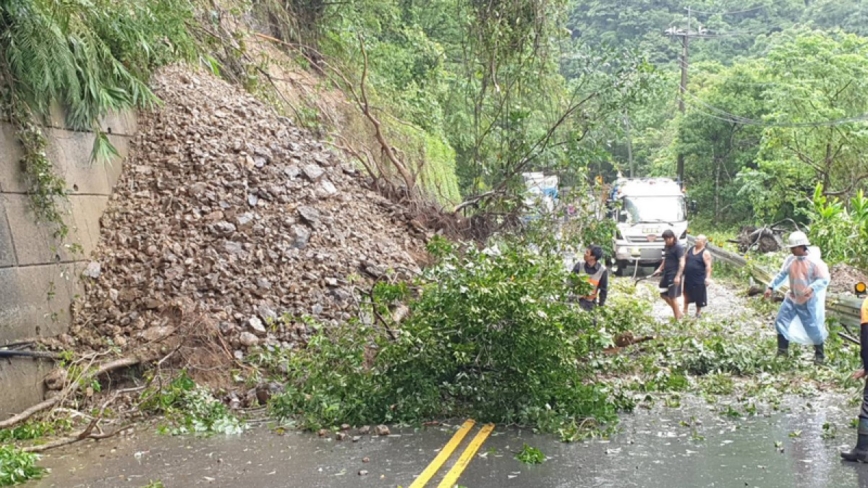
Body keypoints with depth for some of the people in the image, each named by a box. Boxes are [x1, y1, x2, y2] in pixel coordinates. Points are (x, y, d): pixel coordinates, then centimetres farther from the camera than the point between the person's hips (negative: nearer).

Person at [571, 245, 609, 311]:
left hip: (590, 304, -1)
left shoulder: (602, 270, -10)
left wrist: (600, 306, -1)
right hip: (575, 301, 1)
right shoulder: (579, 266, -7)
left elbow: (603, 290, -2)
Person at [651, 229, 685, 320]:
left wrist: (678, 276, -24)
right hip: (666, 273, 9)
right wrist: (659, 269, 18)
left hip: (674, 275, -9)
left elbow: (682, 262, -19)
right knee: (663, 294, 13)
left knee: (672, 297, -5)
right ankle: (678, 312, 26)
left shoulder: (678, 247, -15)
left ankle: (678, 318, 6)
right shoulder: (667, 247, 11)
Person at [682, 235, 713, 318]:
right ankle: (685, 311, 27)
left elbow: (708, 266, -17)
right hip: (688, 278, 5)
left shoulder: (705, 253, -12)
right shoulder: (690, 249, 6)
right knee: (687, 294, 14)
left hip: (699, 279, -5)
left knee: (699, 296, 7)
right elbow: (685, 260, 15)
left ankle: (698, 311, 25)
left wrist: (708, 277, -26)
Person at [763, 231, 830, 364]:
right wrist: (771, 287, -3)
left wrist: (811, 288, -34)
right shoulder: (790, 260, -3)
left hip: (808, 302, -5)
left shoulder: (814, 262, -19)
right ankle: (782, 350, 19)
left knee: (813, 328, 2)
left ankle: (819, 355, 22)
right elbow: (781, 275, 6)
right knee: (781, 321, 4)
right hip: (791, 299, 5)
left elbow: (824, 280, -18)